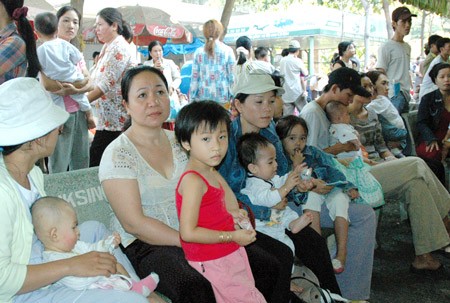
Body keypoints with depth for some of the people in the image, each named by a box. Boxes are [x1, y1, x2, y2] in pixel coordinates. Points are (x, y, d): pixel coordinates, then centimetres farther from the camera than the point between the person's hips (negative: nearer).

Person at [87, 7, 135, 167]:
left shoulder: (119, 48, -14)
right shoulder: (108, 47, 15)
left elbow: (105, 84, -20)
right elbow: (96, 79, 16)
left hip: (115, 116, -9)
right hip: (107, 115, 9)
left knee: (96, 158, -6)